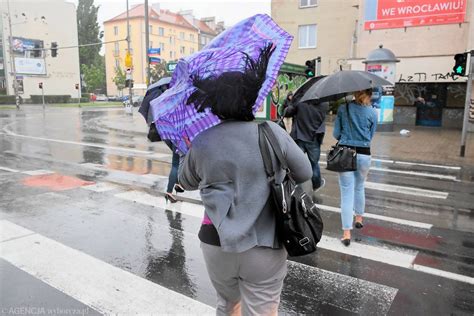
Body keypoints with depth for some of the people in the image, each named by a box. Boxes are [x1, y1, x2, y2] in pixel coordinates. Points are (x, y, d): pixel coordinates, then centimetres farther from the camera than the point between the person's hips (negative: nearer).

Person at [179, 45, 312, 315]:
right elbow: (305, 173, 3)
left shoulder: (201, 143, -6)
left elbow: (187, 183, 11)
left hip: (216, 244, 3)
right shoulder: (274, 134, -10)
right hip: (263, 248, -2)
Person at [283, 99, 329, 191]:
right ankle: (317, 185, 39)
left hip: (299, 139, -2)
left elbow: (287, 113, -8)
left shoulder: (300, 102, -14)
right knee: (314, 163, 19)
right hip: (314, 140, 2)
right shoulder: (324, 104, -7)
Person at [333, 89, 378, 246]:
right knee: (359, 188, 23)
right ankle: (359, 219, 41)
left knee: (347, 193, 0)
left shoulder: (343, 109, -1)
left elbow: (336, 134, 1)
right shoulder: (372, 113, 0)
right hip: (364, 155, 1)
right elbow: (370, 136, 8)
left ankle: (347, 233, -3)